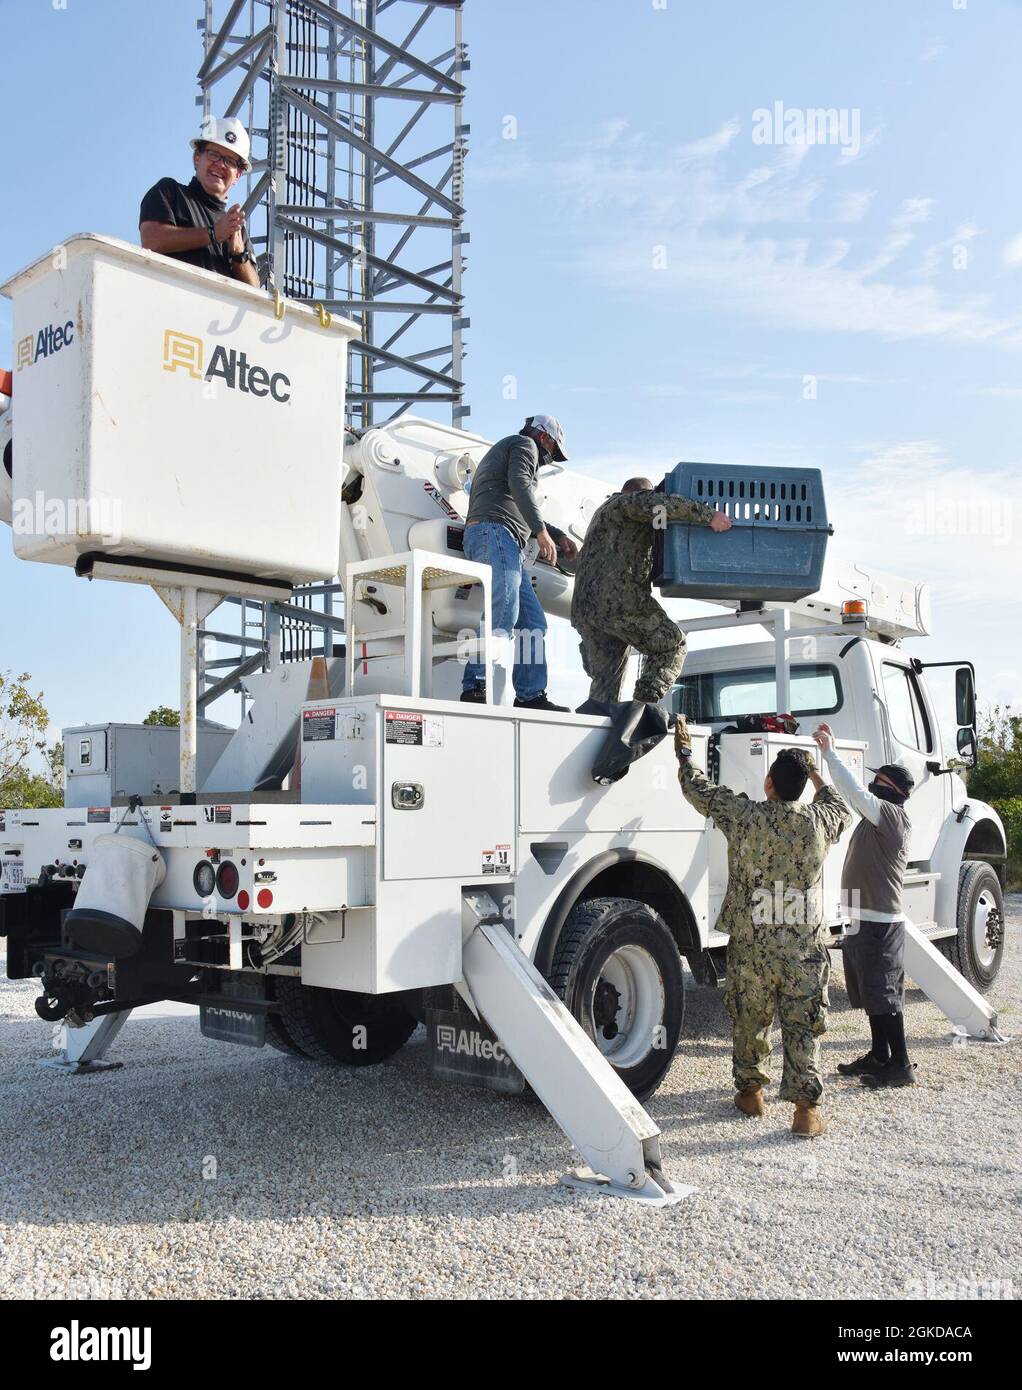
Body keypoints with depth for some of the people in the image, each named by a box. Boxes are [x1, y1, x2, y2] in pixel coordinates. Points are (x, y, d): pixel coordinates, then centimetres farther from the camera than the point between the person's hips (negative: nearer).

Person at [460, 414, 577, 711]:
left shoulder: (504, 450, 39)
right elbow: (519, 486, -12)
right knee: (502, 616, -23)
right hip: (495, 533, -10)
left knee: (533, 622, 3)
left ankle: (530, 695, -2)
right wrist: (542, 532, -16)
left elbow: (520, 514, 43)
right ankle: (475, 687, -31)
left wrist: (559, 535, 38)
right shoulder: (525, 445, 9)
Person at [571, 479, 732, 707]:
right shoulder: (628, 501, 6)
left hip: (584, 607, 9)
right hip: (619, 599, -9)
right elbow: (660, 504, -17)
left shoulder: (604, 512, 35)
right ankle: (644, 703, -11)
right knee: (672, 645, 5)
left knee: (606, 680, 11)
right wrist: (708, 515, -16)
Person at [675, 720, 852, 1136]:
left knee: (750, 1020, 16)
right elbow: (843, 810, 23)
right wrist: (816, 775, 33)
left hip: (751, 945, -1)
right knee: (802, 1027, 5)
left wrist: (684, 750, 20)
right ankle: (806, 1109, 3)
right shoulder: (819, 821, -2)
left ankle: (750, 1090, 29)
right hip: (805, 947, 1)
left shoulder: (745, 816, -8)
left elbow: (698, 789, 5)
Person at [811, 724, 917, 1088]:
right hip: (864, 920, 10)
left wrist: (830, 753, -21)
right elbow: (854, 795, 20)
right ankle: (879, 1056, 27)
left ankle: (900, 1065, 2)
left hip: (880, 924, -10)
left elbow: (856, 793, -25)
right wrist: (829, 752, 13)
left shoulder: (893, 816, -13)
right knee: (871, 992, 17)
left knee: (883, 994, -5)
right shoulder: (877, 817, 13)